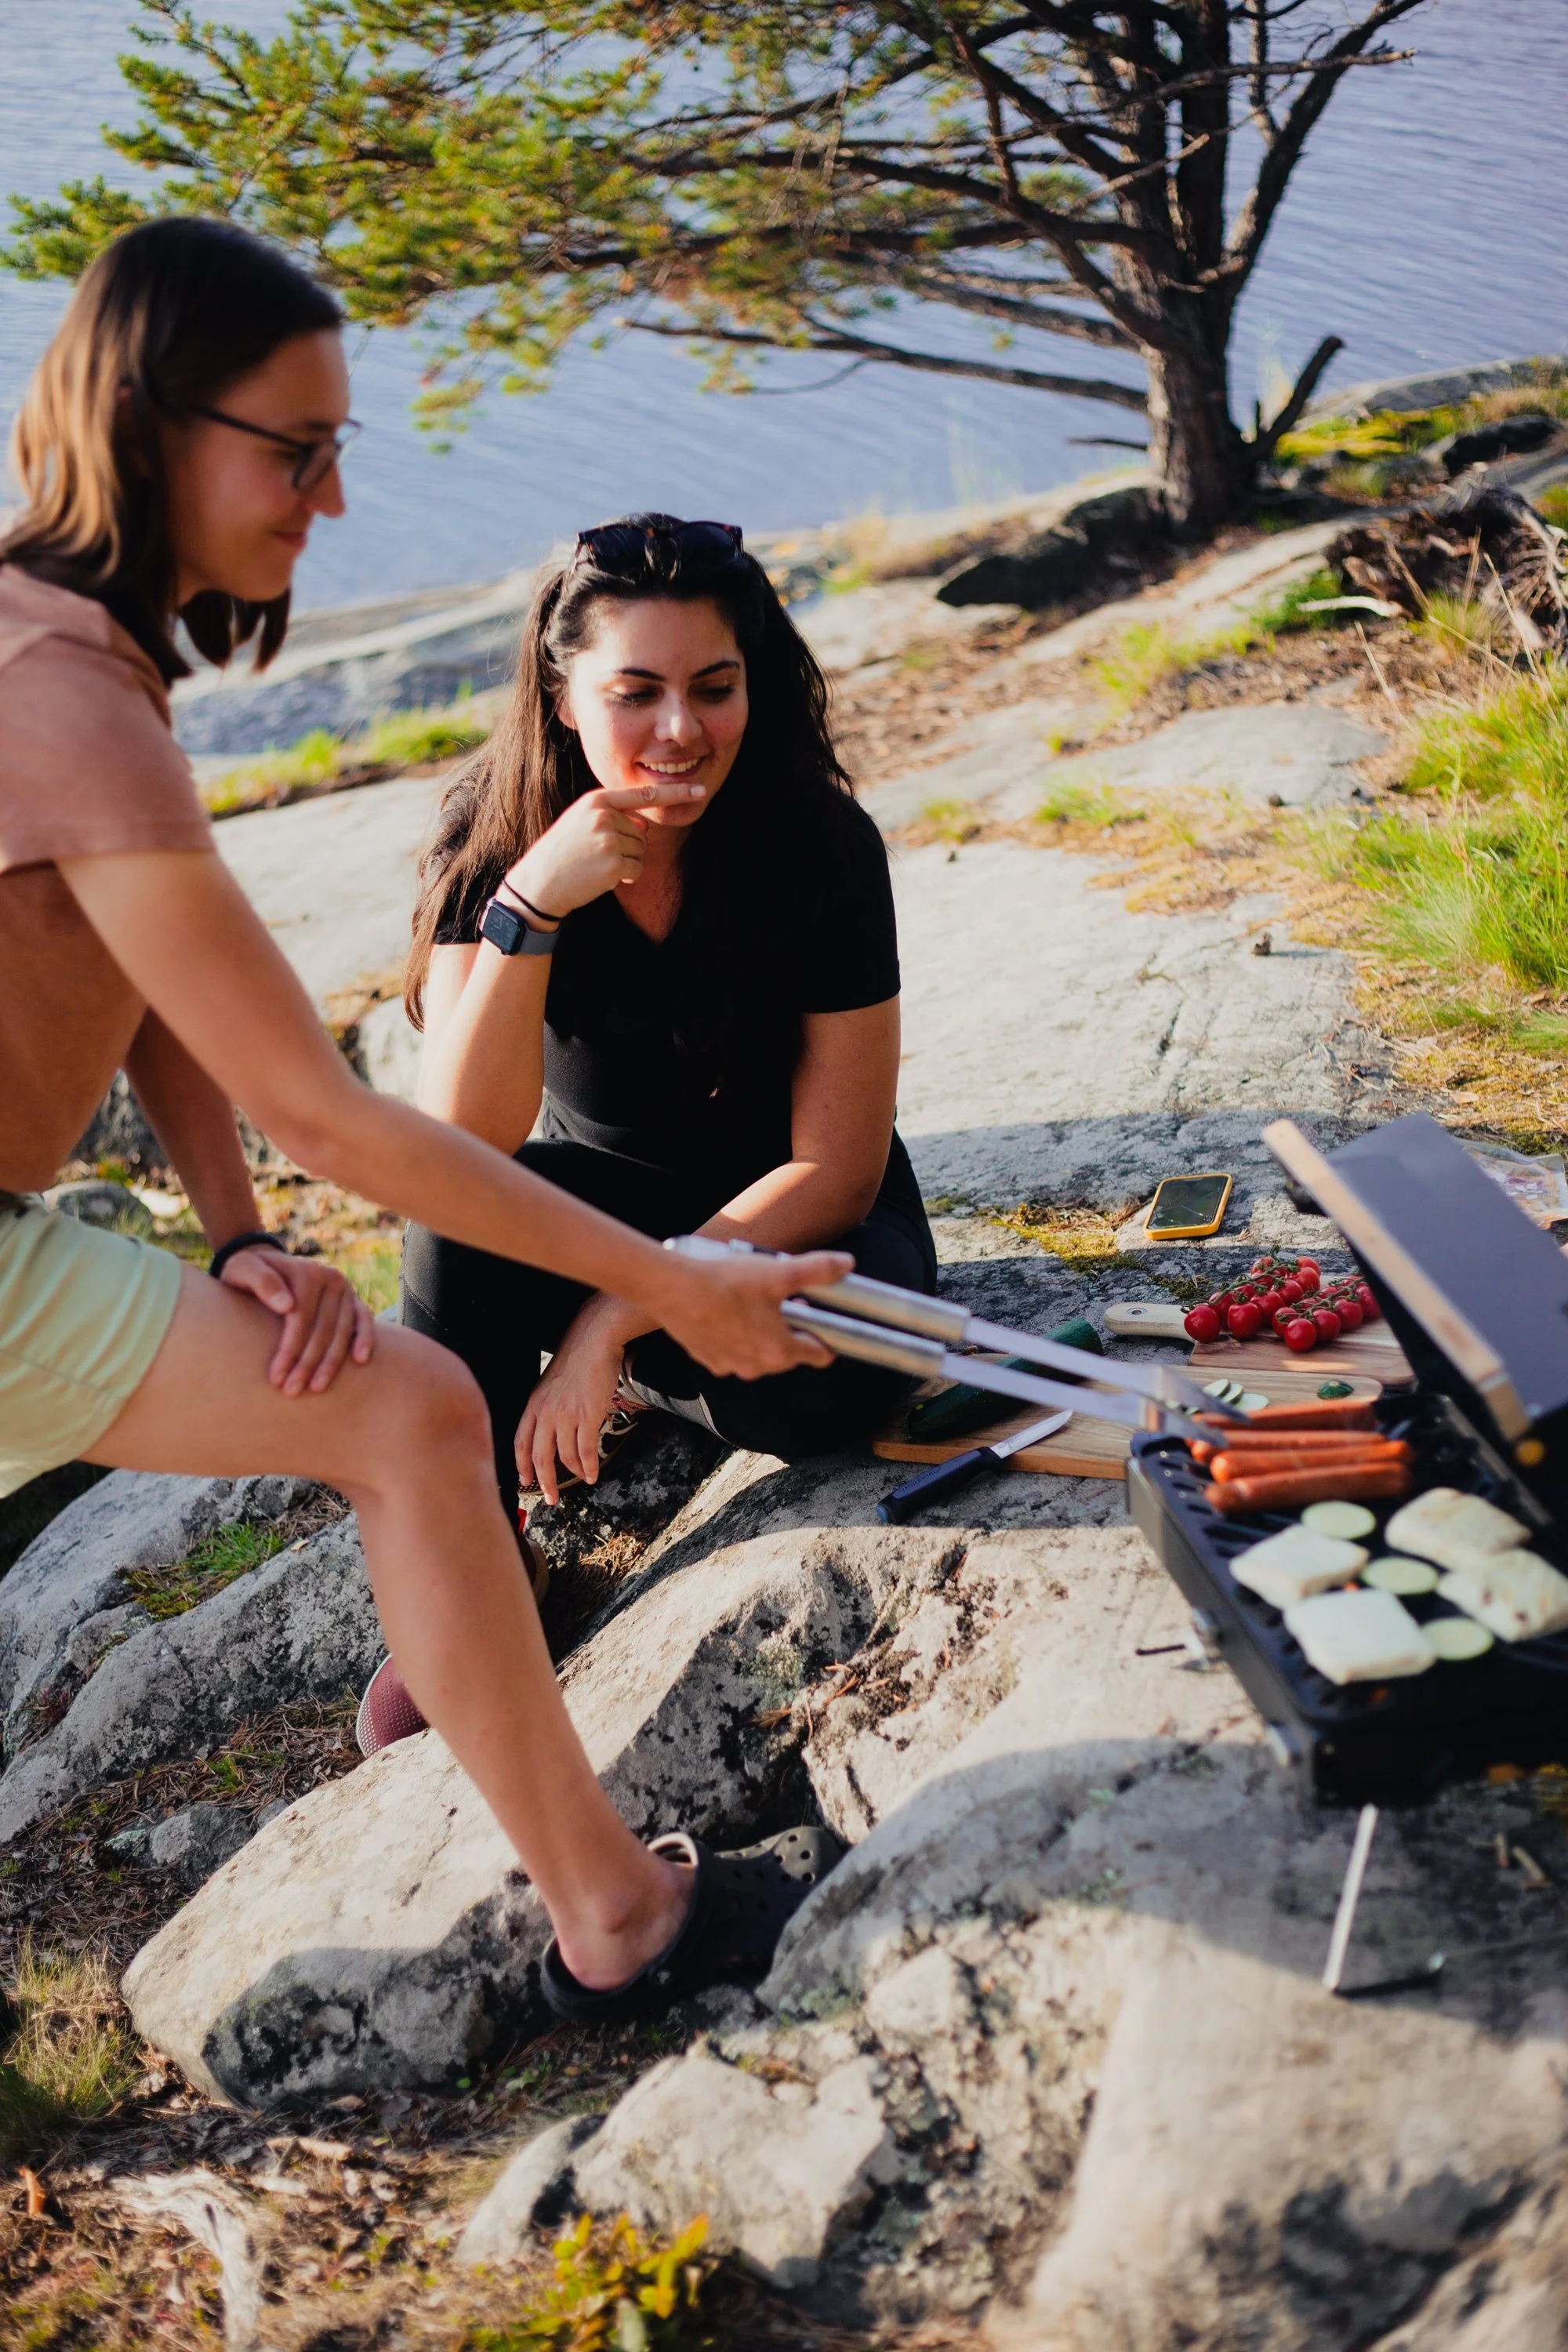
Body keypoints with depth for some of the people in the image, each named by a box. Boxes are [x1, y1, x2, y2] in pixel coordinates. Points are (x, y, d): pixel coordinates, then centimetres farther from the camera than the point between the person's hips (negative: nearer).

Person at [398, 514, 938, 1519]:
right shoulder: (490, 835, -17)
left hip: (796, 1218, -1)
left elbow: (836, 1172, -20)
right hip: (603, 1194, 1)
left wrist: (611, 1321, -26)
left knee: (809, 1392, -33)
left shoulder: (825, 845, -22)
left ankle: (650, 1370, 2)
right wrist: (530, 903, -41)